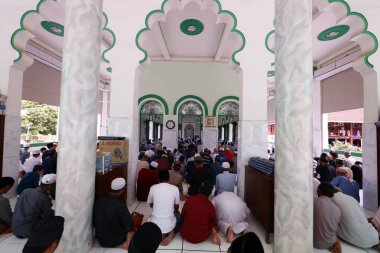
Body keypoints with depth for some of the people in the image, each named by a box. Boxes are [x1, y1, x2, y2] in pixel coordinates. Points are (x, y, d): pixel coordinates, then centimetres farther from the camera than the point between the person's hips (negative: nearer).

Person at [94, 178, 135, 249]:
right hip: (115, 241, -5)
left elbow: (94, 223, 3)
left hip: (101, 240, 5)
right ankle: (127, 243, 7)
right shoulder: (121, 206, -29)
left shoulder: (98, 202, -12)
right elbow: (130, 226, -17)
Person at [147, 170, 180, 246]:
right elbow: (177, 207, 7)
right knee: (177, 214, 31)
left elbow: (151, 205, 12)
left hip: (154, 225, 2)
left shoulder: (153, 188, -5)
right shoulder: (175, 189, -8)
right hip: (169, 226, -1)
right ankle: (171, 234, 6)